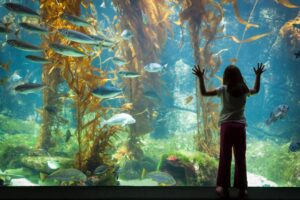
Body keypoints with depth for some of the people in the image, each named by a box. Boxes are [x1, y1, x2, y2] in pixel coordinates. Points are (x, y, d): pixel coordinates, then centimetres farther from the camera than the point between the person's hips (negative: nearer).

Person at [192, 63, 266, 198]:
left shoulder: (223, 89, -2)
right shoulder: (244, 90, 6)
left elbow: (204, 93, 2)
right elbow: (256, 90, 29)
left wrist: (201, 78, 5)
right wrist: (258, 75, 35)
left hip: (226, 125, -2)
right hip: (240, 126, 2)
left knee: (225, 158, 3)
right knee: (240, 158, 7)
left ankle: (224, 188, 7)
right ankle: (242, 188, 11)